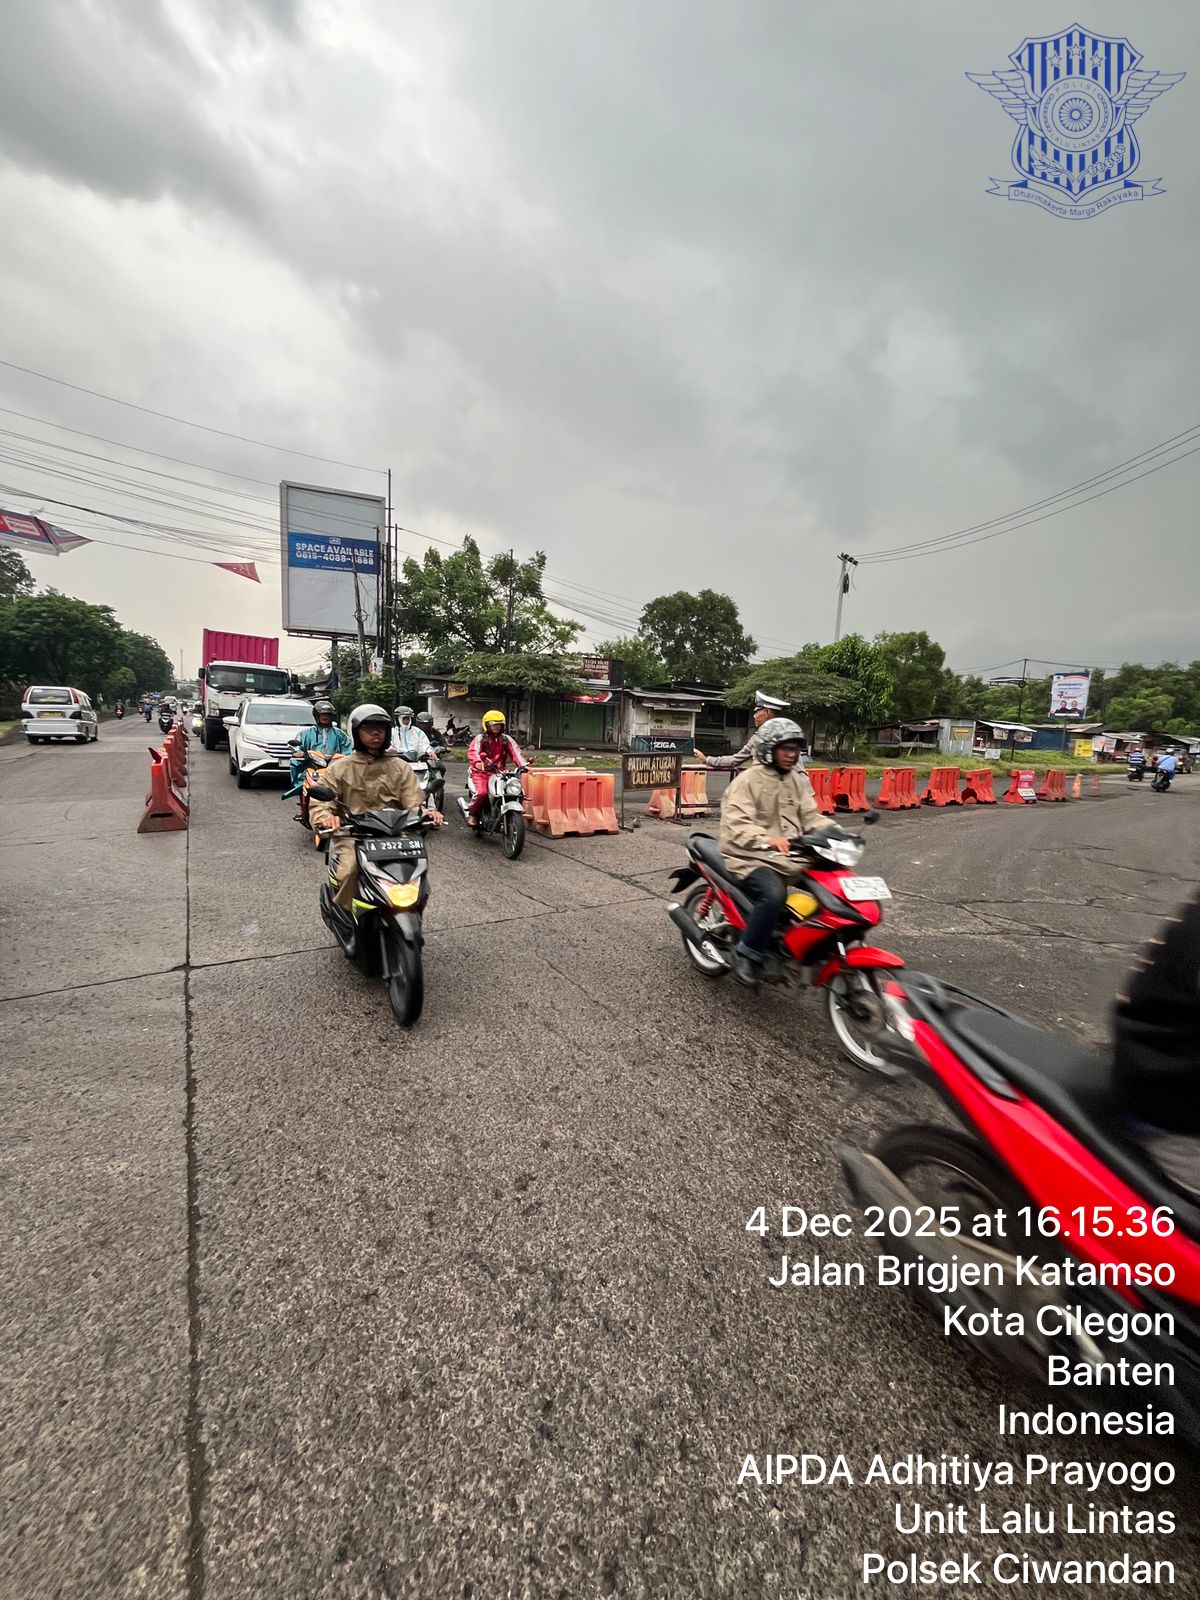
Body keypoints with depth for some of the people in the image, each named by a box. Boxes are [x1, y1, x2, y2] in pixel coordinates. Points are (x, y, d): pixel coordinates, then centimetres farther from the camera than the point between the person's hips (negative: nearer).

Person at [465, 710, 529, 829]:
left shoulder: (506, 739, 15)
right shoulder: (480, 738, 3)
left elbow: (515, 751, 0)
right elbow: (472, 752, -15)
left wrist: (523, 764, -19)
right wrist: (479, 764, -37)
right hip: (481, 773, -4)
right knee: (482, 793, -29)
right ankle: (472, 813, -2)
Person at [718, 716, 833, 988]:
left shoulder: (798, 781, 14)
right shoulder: (748, 781, -9)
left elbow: (810, 817, 10)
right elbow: (736, 826, -20)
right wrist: (767, 839, -37)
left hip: (789, 856, 8)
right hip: (752, 857, -7)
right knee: (774, 894, -33)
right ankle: (746, 954, -15)